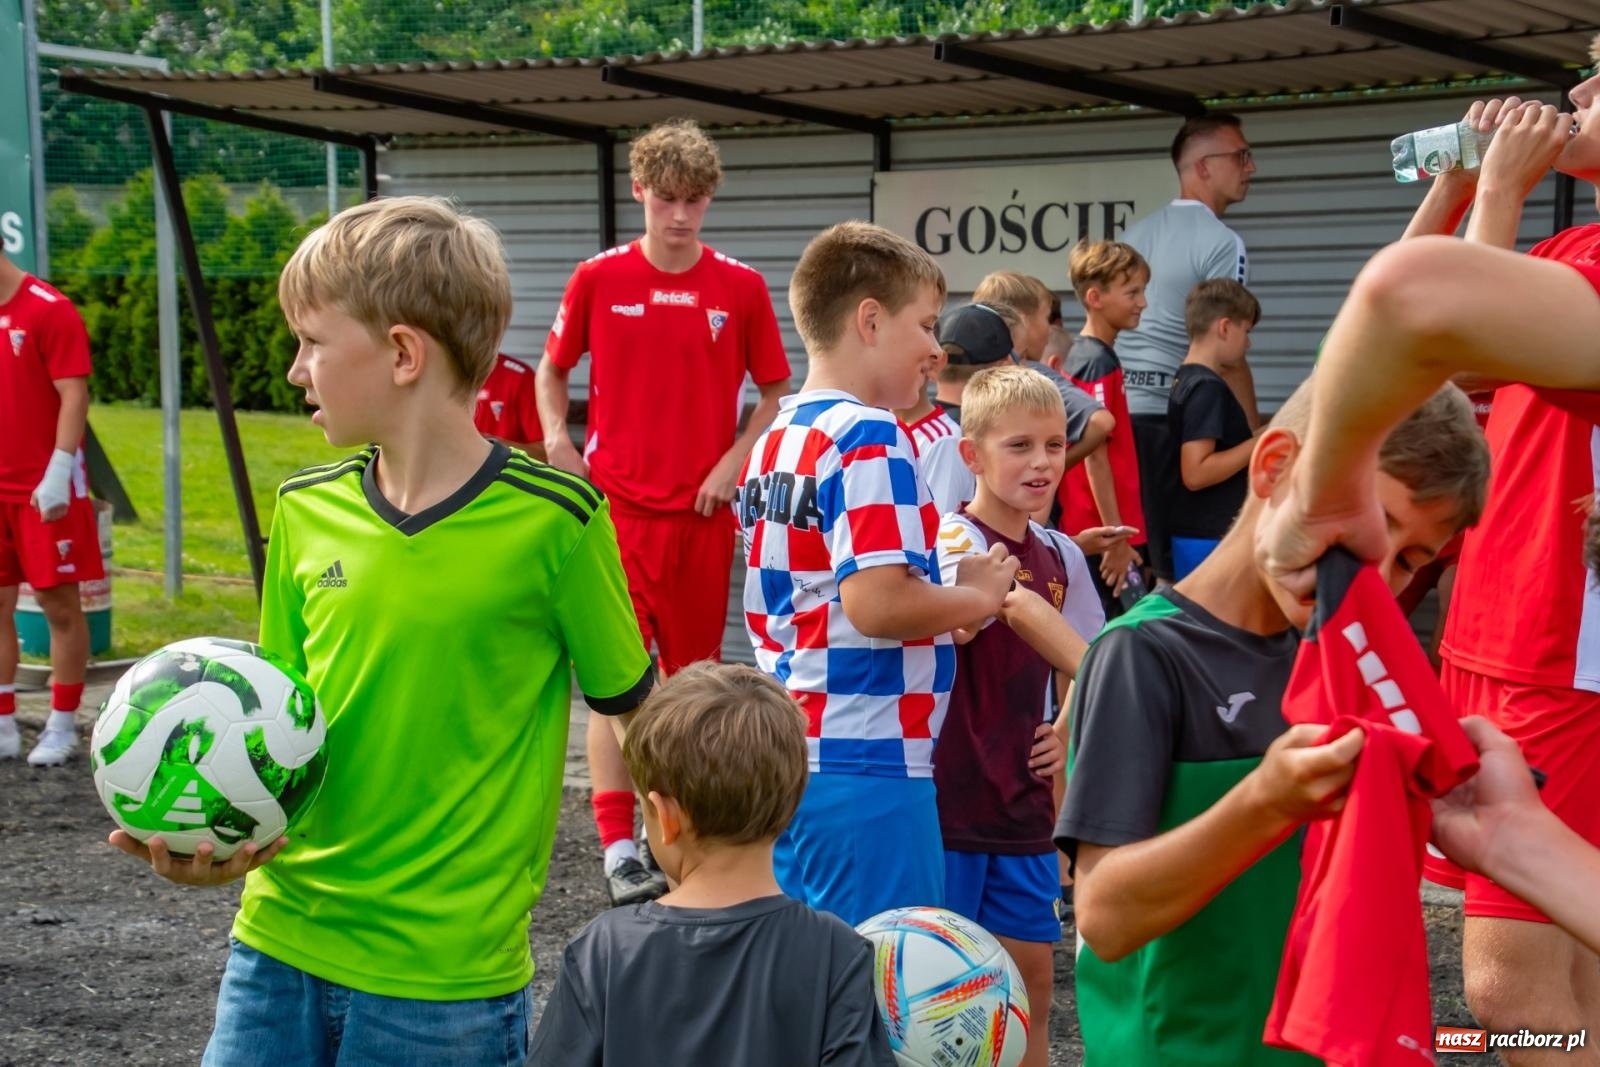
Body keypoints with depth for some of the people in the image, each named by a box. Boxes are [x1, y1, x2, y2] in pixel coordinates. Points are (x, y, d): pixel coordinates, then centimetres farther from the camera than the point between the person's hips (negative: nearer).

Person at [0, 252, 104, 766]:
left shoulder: (49, 310, -9)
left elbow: (74, 396, -13)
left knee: (58, 604, 1)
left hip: (45, 491, -6)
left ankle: (62, 727, 8)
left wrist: (58, 472, -20)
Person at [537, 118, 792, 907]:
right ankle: (618, 849, -5)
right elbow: (552, 371, 14)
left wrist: (735, 459, -3)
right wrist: (557, 441, -2)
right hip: (616, 504, -1)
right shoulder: (599, 279, 1)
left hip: (703, 511, 1)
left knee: (693, 677, 10)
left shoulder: (740, 288, 1)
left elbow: (776, 391, 10)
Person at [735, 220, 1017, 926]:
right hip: (867, 769, -9)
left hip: (785, 760, 9)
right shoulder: (868, 438, -15)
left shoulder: (774, 439, 13)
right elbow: (878, 602, -26)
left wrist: (943, 618, 14)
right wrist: (980, 596, -9)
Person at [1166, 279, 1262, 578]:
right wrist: (1259, 444, -17)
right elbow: (1195, 473, -23)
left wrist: (1258, 436, 18)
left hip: (1197, 535, 10)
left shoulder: (1186, 381, 13)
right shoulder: (1208, 388, -16)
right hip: (1211, 539, -10)